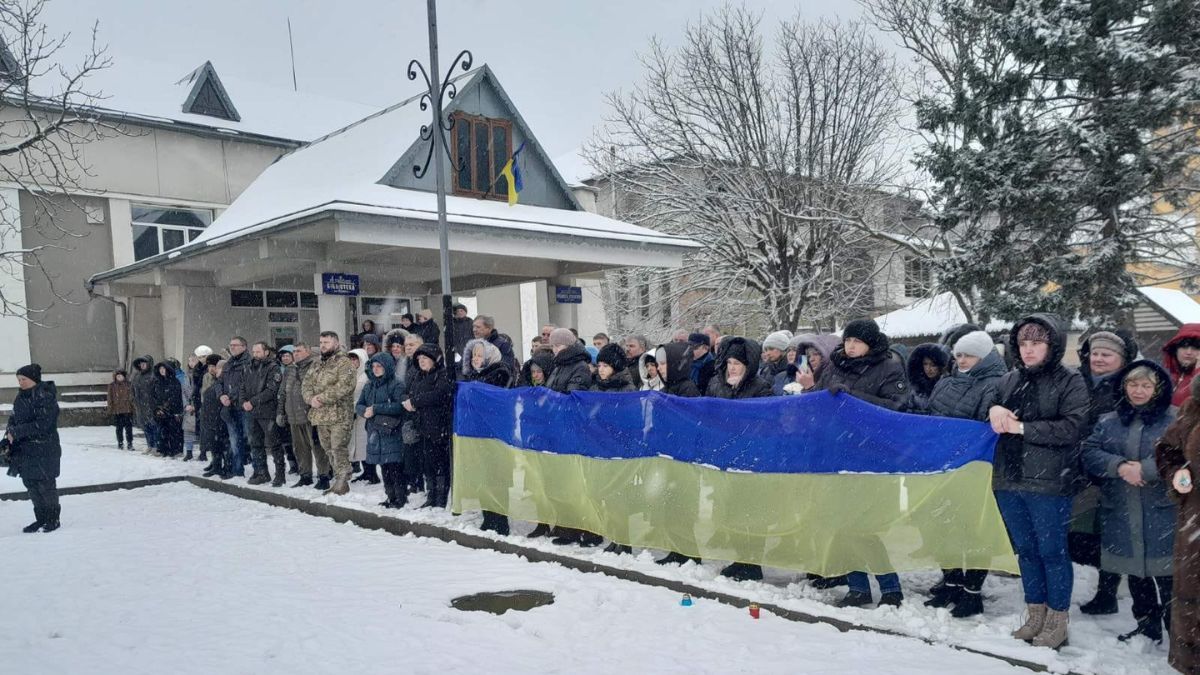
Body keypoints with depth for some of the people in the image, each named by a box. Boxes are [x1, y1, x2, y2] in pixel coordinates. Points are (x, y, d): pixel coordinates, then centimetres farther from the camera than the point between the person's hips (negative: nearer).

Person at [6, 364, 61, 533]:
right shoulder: (22, 397, 11)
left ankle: (54, 518, 12)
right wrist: (10, 433, -4)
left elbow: (42, 424, -19)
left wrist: (16, 432, -20)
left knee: (46, 485, 0)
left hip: (44, 450, -8)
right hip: (25, 450, 8)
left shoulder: (46, 396, -13)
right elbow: (15, 418, 15)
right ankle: (41, 518, 21)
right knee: (31, 484, 11)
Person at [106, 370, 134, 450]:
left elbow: (132, 396, 7)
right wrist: (109, 409, 1)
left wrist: (134, 407, 4)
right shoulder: (112, 386, 4)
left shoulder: (128, 385, 4)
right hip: (117, 410, 0)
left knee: (129, 427, -1)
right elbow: (110, 398, 5)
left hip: (127, 410, 0)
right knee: (119, 428, 7)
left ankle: (130, 443, 5)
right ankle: (120, 443, 18)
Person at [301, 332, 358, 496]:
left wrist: (321, 397, -19)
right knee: (329, 450, 12)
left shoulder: (344, 363, -6)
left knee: (338, 448, -8)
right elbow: (306, 384, 13)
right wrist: (311, 398, -8)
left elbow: (344, 386, -19)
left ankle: (342, 482, -2)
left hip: (339, 415, -8)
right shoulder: (317, 365, 19)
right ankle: (338, 479, 20)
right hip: (320, 415, 8)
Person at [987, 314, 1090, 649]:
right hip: (1008, 481, 5)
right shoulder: (1008, 381, 11)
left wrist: (1021, 427, -16)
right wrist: (993, 410, -6)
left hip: (1048, 483, -5)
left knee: (1052, 551, 5)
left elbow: (1071, 428, -15)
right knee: (1025, 550, 15)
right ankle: (1035, 615, 29)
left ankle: (1057, 621, 19)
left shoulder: (1070, 381, -4)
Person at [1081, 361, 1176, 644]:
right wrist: (1120, 466, -15)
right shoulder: (1108, 421, 11)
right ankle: (1148, 626, 29)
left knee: (1167, 572, -4)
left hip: (1162, 512, -4)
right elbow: (1089, 453, 1)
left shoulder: (1174, 420, -1)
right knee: (1135, 571, 14)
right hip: (1122, 514, 4)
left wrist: (1145, 469, -19)